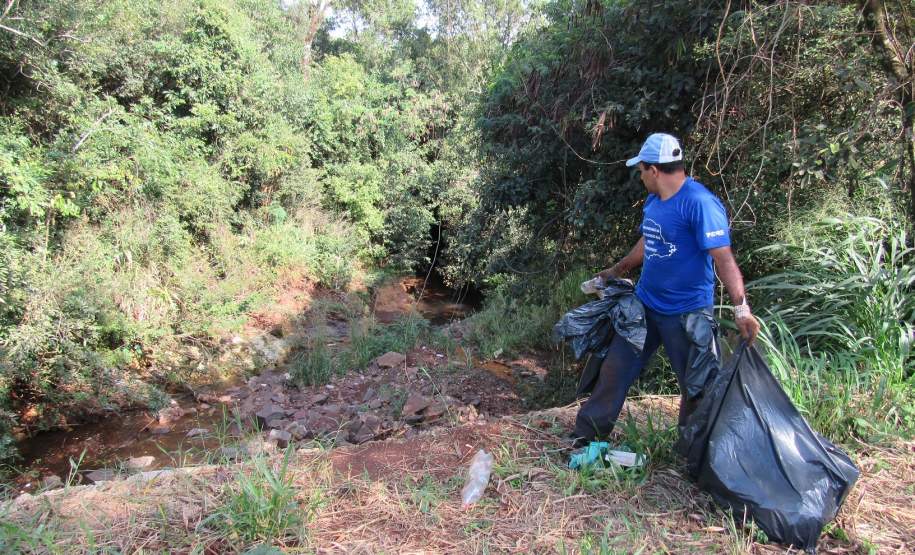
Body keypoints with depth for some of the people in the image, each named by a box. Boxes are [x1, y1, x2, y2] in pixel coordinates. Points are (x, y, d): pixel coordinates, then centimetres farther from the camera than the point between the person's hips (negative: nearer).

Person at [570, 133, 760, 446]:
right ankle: (586, 435, 22)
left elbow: (723, 258, -26)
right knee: (614, 369, 10)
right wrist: (617, 271, 30)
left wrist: (741, 308, -34)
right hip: (645, 303, 8)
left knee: (697, 385, 8)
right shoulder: (653, 200, 5)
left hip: (687, 313, -7)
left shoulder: (699, 202, -20)